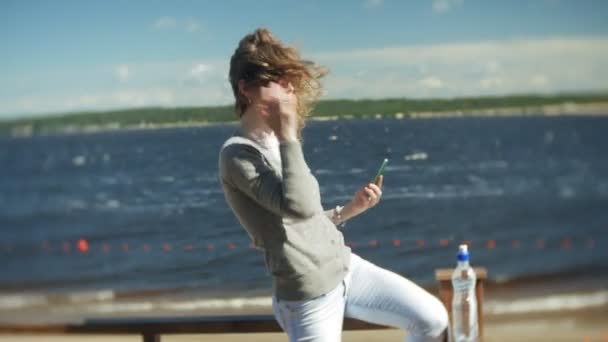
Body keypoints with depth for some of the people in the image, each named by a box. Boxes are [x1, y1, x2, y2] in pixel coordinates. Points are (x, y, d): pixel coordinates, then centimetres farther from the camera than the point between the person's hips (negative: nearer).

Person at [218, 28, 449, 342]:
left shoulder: (276, 143, 10)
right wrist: (288, 136, -25)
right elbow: (299, 206, -31)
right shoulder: (237, 154, -18)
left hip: (346, 268, 8)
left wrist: (351, 209, 7)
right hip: (308, 297, -8)